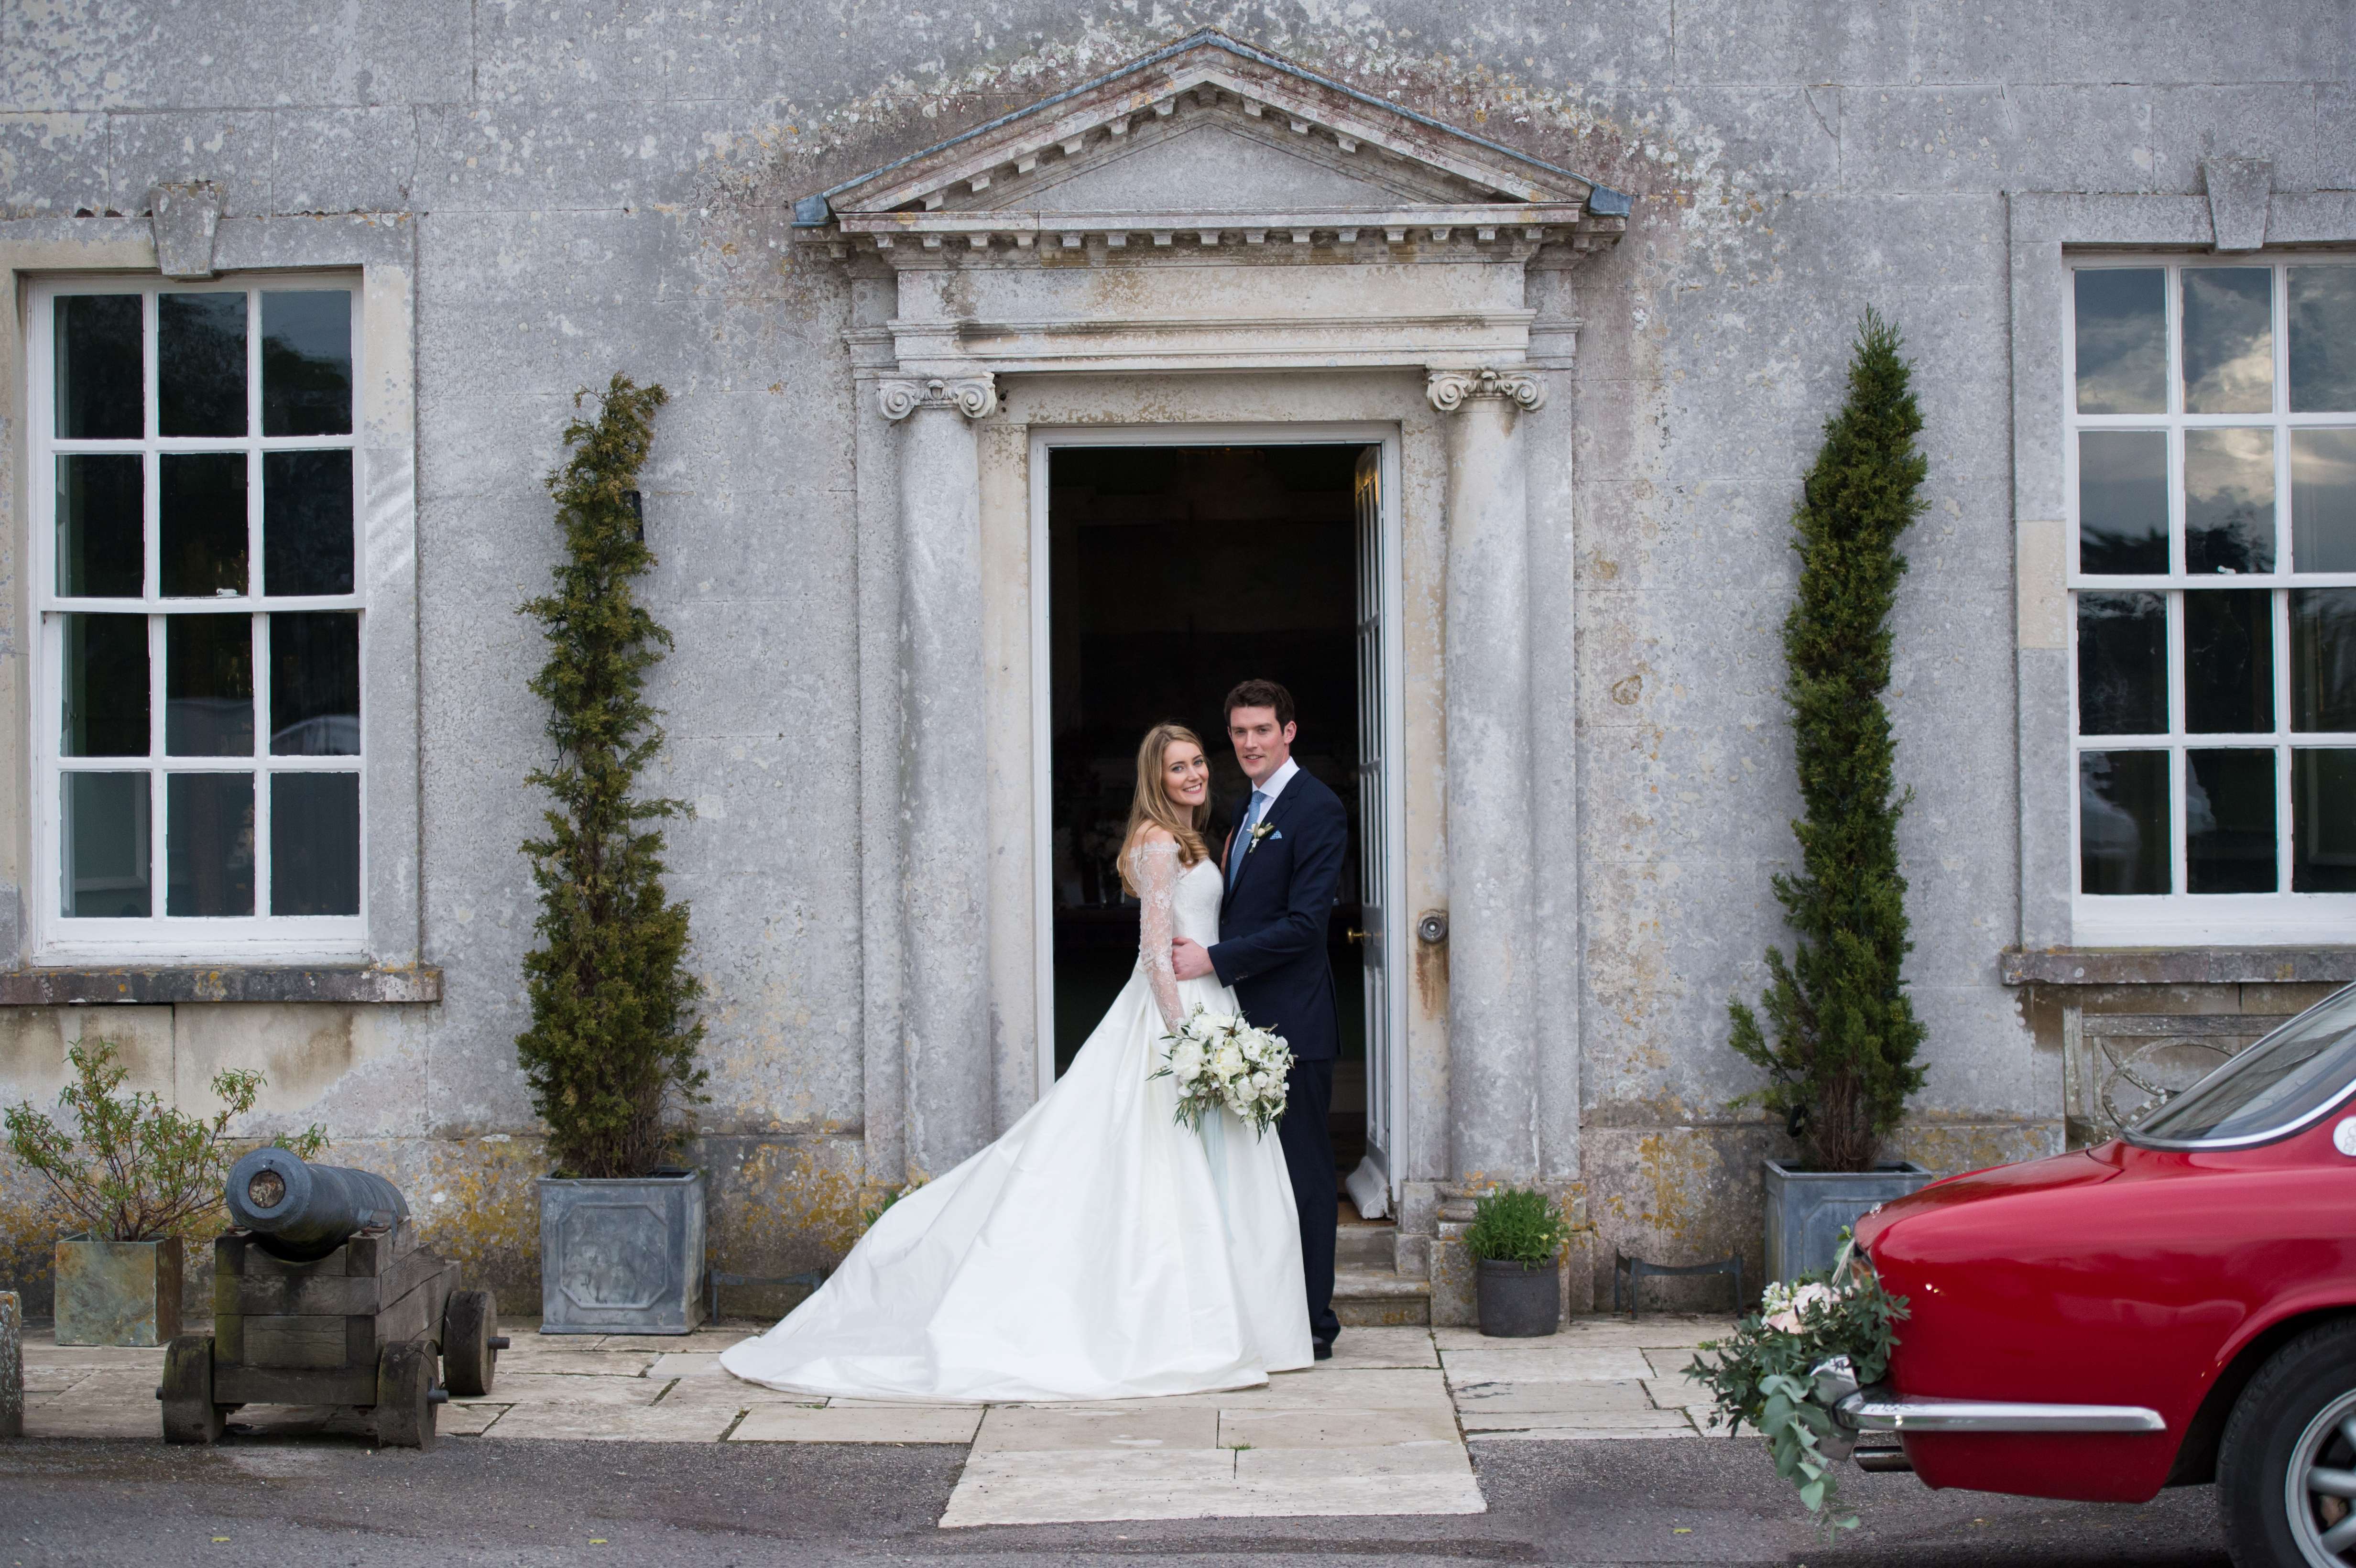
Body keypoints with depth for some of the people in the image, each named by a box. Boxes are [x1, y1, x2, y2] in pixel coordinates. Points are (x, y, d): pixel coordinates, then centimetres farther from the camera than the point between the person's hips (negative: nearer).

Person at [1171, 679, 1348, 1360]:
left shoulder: (1317, 809, -10)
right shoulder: (1244, 811, 18)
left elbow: (1304, 924, -17)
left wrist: (1214, 959, -18)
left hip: (1292, 1021, -9)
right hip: (1246, 1019, 9)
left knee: (1304, 1170, -3)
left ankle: (1313, 1322, 2)